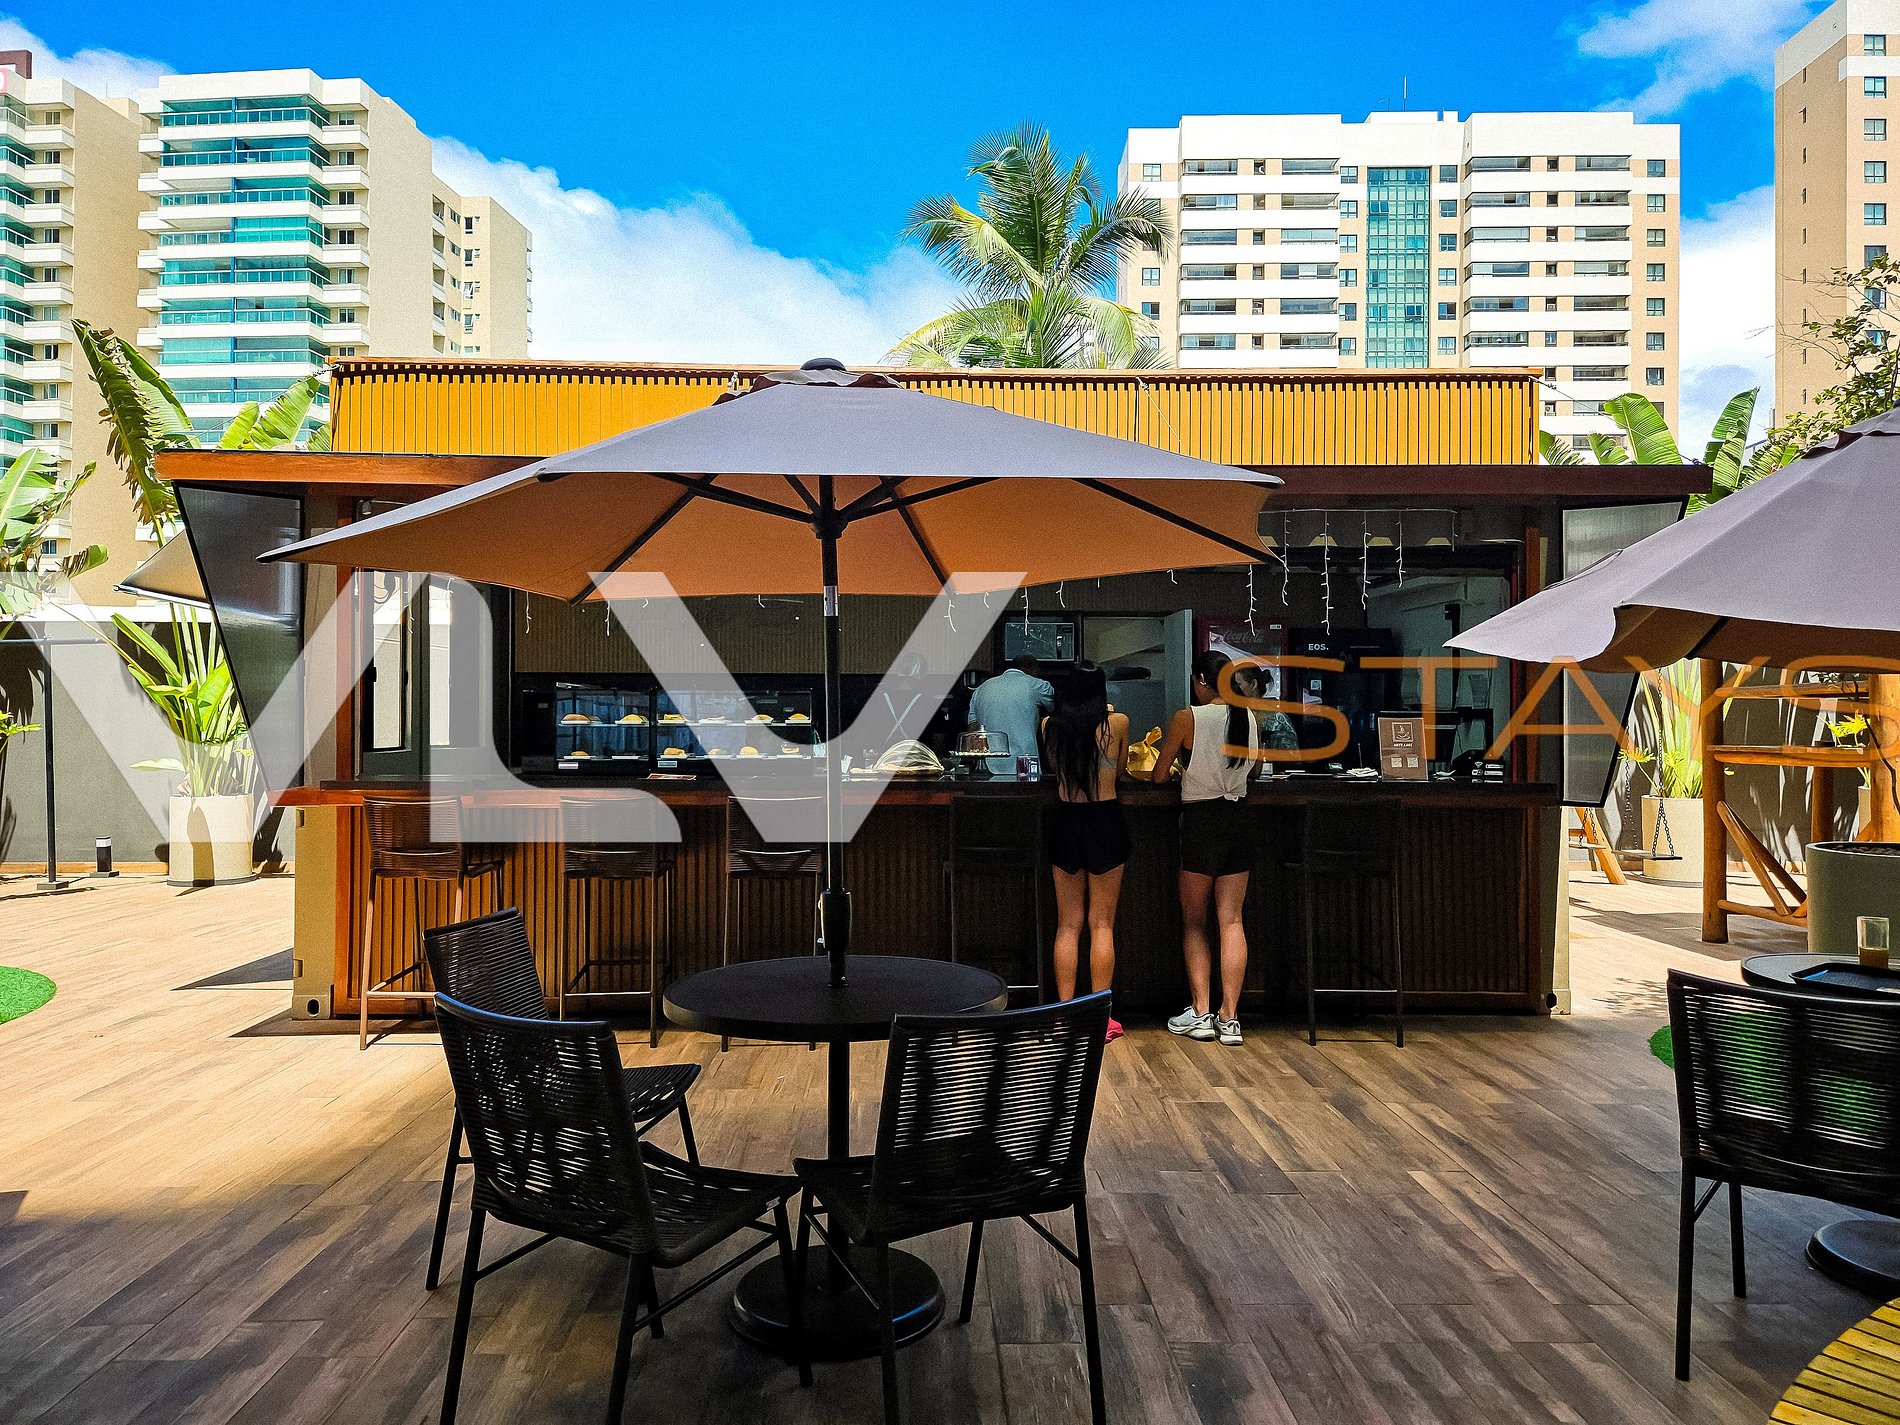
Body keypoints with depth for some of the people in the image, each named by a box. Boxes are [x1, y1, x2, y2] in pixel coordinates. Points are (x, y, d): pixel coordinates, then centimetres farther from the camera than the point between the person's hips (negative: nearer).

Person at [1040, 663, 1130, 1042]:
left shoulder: (1049, 725, 0)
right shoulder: (1116, 723, -7)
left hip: (1065, 822, 2)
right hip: (1105, 820, -2)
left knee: (1068, 924, 9)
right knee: (1101, 924, 4)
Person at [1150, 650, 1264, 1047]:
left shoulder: (1187, 719, -11)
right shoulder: (1250, 718, 3)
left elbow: (1159, 775, -4)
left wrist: (1178, 766, 17)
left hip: (1202, 819, -4)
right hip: (1240, 817, 4)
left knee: (1194, 922, 9)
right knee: (1231, 919, 6)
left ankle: (1201, 1013, 6)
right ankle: (1229, 1018, 6)